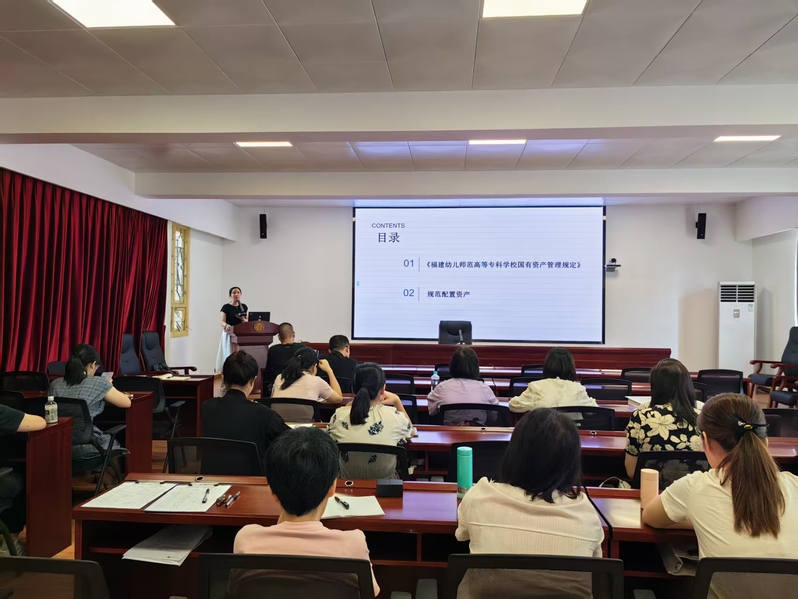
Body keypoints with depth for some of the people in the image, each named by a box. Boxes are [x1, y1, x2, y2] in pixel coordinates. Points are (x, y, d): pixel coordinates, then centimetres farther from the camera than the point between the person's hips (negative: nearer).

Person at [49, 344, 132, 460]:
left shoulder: (55, 384, 5)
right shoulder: (98, 383, -9)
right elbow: (127, 403, 3)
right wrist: (107, 390, 20)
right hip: (84, 447, -5)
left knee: (107, 438, 32)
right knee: (115, 442, 28)